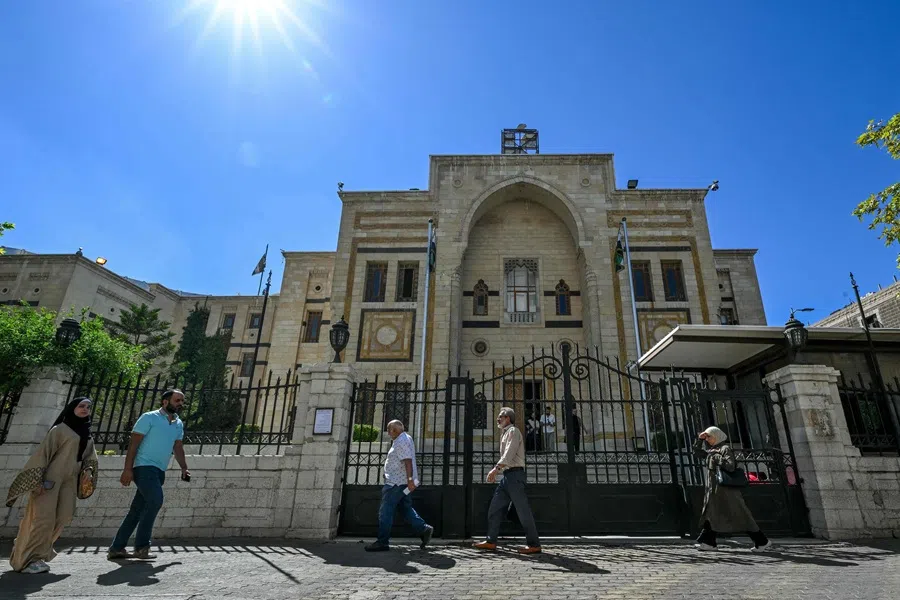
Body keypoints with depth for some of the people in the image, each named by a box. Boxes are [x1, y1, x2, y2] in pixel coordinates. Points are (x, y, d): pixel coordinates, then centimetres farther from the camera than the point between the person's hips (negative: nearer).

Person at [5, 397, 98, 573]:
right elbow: (43, 452, -9)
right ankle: (27, 559, 6)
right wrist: (37, 479, -17)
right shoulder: (60, 429, -2)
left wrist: (89, 470, -4)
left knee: (64, 516, -1)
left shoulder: (88, 435, 18)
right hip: (51, 477, -6)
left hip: (69, 481, 6)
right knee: (43, 517, -7)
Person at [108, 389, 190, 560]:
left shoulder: (179, 424, 15)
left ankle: (116, 549, 19)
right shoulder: (149, 418, -5)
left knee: (137, 511, 10)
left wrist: (184, 468, 9)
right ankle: (141, 546, -11)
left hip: (159, 472, 7)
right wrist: (128, 469, -14)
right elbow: (134, 443, -7)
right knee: (156, 501, -21)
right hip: (145, 467, -7)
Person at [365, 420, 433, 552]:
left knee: (385, 511, -4)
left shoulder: (401, 442, -17)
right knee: (406, 508, 14)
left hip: (397, 482, -11)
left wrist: (410, 480, -30)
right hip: (402, 482, 11)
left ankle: (382, 542, 2)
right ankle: (424, 529, 9)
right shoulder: (405, 438, 16)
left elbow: (408, 461, -26)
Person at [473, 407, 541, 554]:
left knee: (522, 509, -7)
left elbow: (509, 453, -19)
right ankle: (491, 541, 11)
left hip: (515, 473, -10)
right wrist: (496, 472, 18)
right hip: (507, 475, 10)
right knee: (495, 507, 7)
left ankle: (534, 544, 0)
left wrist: (496, 468, -27)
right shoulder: (505, 434, 23)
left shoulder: (513, 431, -5)